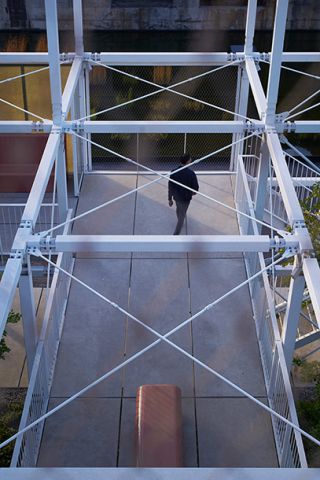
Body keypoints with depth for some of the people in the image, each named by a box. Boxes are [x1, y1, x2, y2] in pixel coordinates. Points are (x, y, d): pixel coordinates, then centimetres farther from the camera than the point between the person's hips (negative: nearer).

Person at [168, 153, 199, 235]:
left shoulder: (173, 172, -17)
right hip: (185, 198, -4)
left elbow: (170, 187, -10)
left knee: (178, 210, 32)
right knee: (182, 215, 13)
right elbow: (195, 187, -16)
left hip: (176, 197, 4)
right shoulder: (191, 173, -25)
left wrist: (170, 199, 3)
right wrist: (193, 192, 8)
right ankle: (175, 234, 12)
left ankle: (180, 222, 61)